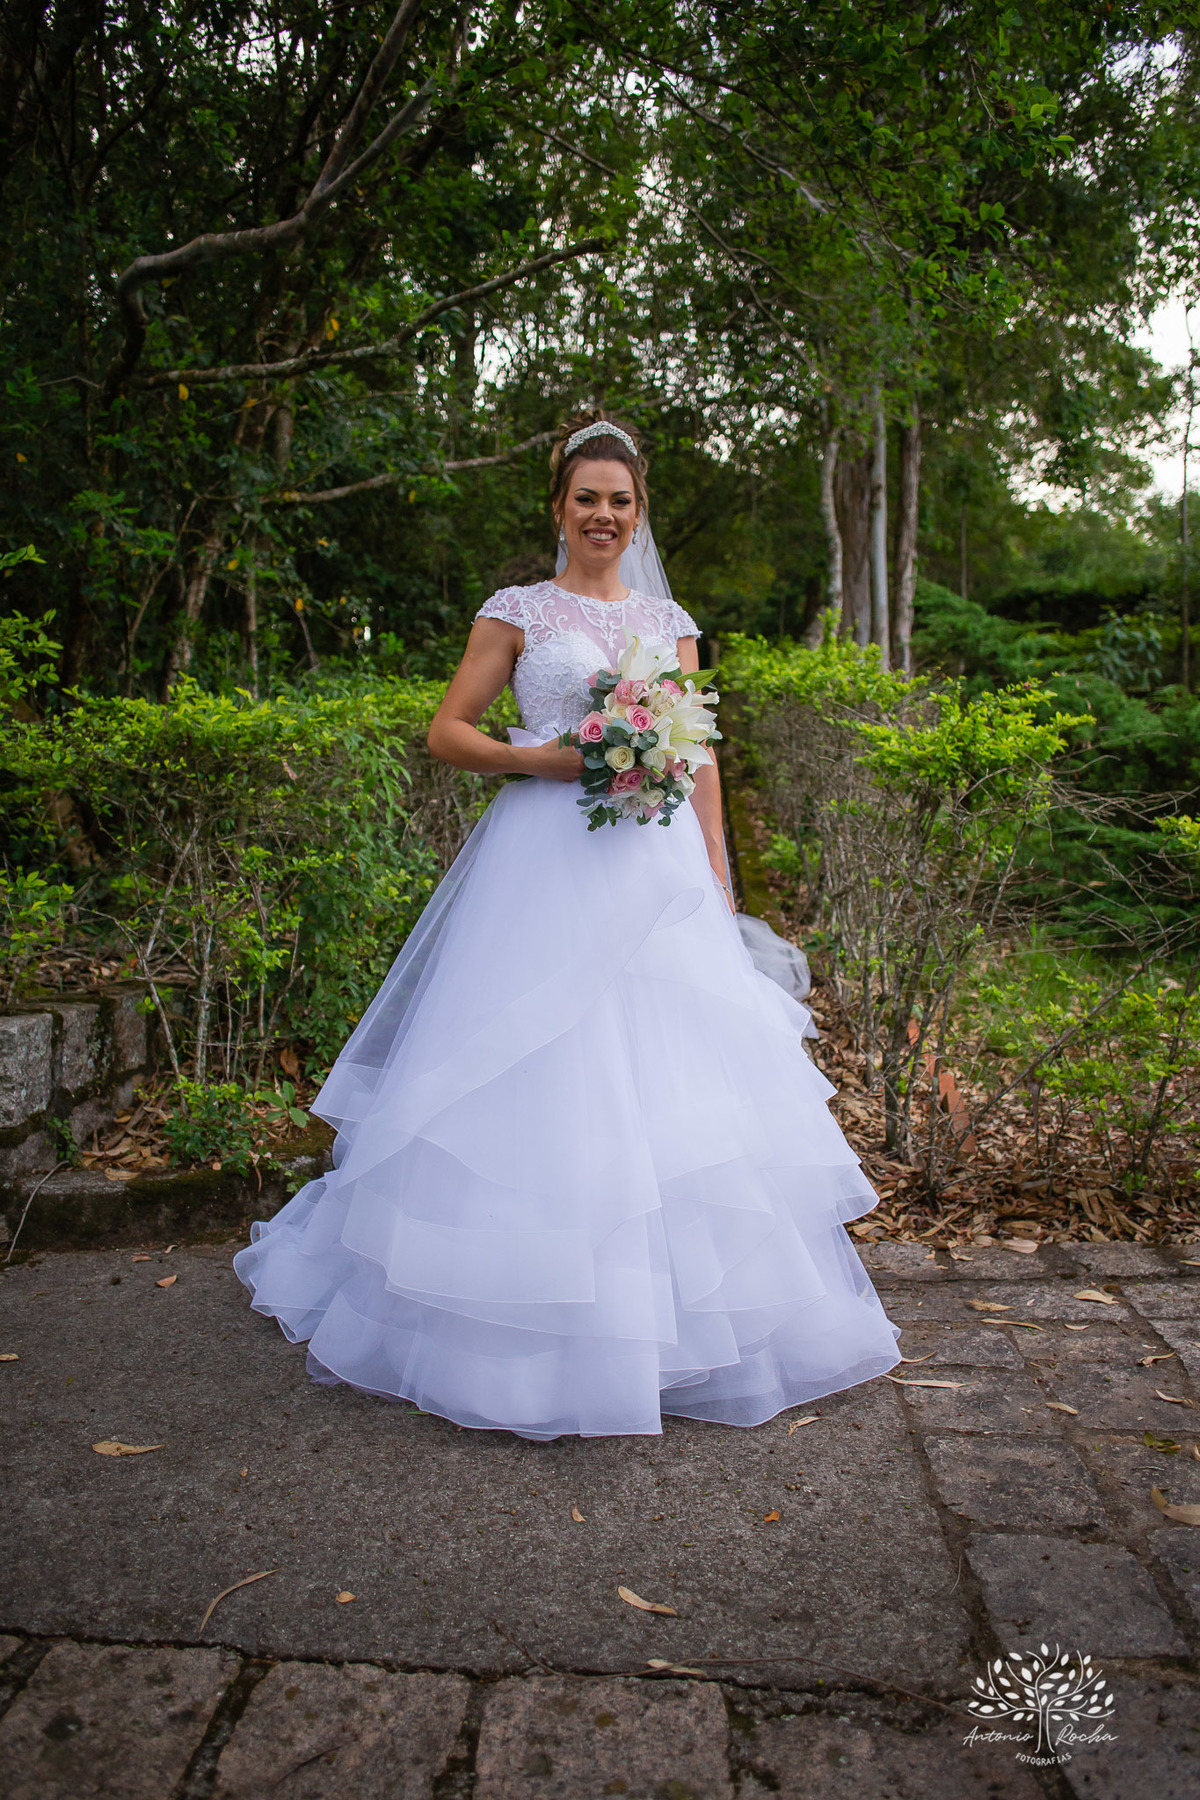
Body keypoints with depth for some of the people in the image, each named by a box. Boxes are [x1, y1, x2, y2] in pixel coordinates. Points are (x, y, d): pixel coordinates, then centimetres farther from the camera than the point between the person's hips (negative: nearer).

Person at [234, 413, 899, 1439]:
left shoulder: (670, 621, 17)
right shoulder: (516, 612, 7)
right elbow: (448, 732, 3)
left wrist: (719, 880, 7)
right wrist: (542, 758, -12)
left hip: (659, 861, 4)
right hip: (546, 862, -3)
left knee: (673, 1074, 2)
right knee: (542, 1075, -5)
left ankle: (685, 1321, 19)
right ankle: (540, 1331, 10)